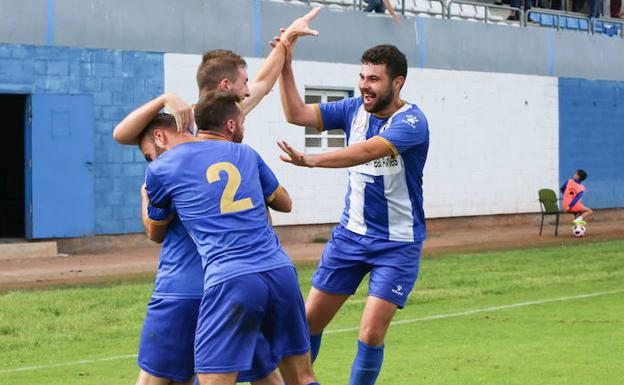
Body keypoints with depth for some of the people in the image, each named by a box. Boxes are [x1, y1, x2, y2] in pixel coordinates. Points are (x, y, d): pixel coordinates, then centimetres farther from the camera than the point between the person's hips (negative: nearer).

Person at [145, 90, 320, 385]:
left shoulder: (161, 168, 10)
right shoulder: (247, 155, 18)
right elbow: (285, 203, 32)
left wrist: (145, 195, 44)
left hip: (229, 280, -3)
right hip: (280, 272, 4)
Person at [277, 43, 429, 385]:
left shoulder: (411, 122, -21)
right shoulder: (354, 109, -1)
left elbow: (365, 151, -37)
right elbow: (297, 114, -6)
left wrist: (310, 161, -48)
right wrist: (285, 66, -17)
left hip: (397, 244, -5)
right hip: (350, 234, 6)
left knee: (371, 334, -13)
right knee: (309, 320, 6)